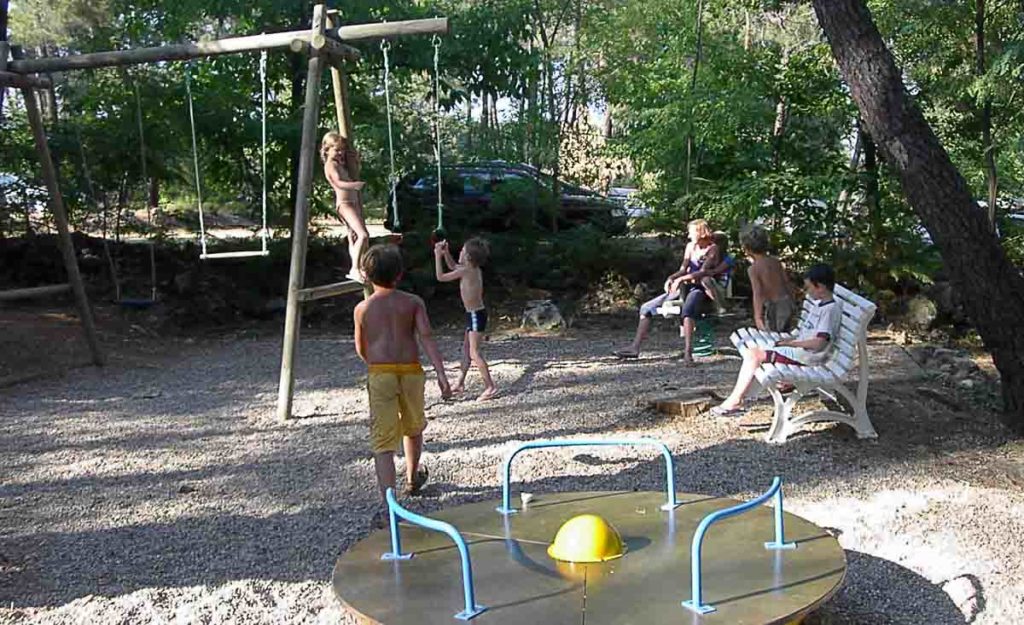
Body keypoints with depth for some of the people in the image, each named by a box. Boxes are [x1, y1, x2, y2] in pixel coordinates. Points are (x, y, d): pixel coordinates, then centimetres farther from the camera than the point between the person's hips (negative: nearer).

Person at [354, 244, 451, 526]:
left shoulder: (362, 308, 4)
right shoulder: (413, 302, 3)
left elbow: (361, 350, 15)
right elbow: (427, 339, -9)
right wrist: (441, 375, -14)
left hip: (379, 375, -1)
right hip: (411, 372, 2)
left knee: (383, 442, -4)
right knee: (413, 429, 26)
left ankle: (388, 505, -17)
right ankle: (412, 479, 47)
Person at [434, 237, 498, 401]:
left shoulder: (467, 270, -20)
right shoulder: (472, 269, 7)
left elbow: (441, 277, -17)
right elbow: (452, 266, 25)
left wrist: (437, 255, -10)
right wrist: (445, 252, 12)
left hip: (477, 315, -10)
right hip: (473, 314, 10)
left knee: (474, 352, -9)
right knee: (466, 349, 16)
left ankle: (490, 387, -6)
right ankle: (459, 384, 25)